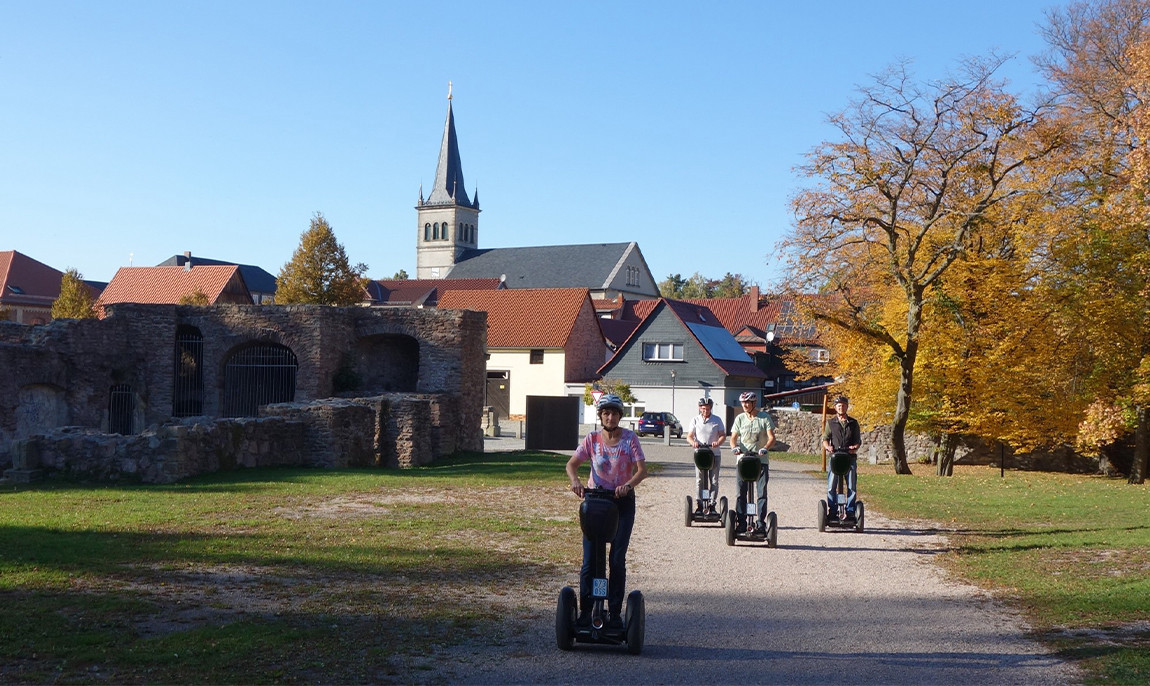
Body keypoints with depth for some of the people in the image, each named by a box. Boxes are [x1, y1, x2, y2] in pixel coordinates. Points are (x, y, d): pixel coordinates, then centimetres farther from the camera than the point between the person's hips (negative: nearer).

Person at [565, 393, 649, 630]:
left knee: (617, 560, -2)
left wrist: (628, 485, -30)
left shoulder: (630, 438, -4)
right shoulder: (592, 439, 0)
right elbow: (572, 464, -4)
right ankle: (585, 611, 7)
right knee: (589, 559, -2)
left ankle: (615, 613, 6)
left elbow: (642, 470, -10)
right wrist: (575, 481, -26)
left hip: (623, 501, -1)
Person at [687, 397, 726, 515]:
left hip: (714, 453, 0)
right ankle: (699, 505, 5)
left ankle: (712, 505, 7)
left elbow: (723, 435, 1)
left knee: (714, 481, 1)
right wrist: (693, 442, -21)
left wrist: (718, 442, -21)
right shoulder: (695, 420, 5)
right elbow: (689, 436, 2)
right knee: (699, 480, -1)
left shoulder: (717, 420, 5)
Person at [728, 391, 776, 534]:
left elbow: (771, 437, -4)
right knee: (741, 492, 0)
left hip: (761, 460, -2)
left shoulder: (765, 418, 2)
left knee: (762, 492, -3)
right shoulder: (739, 419, 9)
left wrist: (765, 448, -24)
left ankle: (761, 522, 3)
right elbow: (733, 437, 5)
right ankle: (741, 523, 5)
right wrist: (735, 447, -17)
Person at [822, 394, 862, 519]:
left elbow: (858, 440, 10)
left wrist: (855, 447, -12)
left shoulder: (853, 423, 11)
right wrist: (828, 446, -14)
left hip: (850, 458, 0)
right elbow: (825, 439, 8)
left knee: (852, 487, 0)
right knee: (831, 487, -5)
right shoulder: (831, 423, 11)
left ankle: (850, 511, 7)